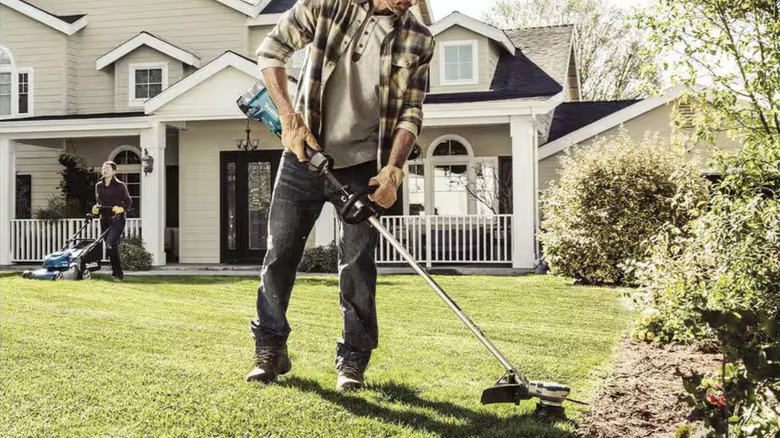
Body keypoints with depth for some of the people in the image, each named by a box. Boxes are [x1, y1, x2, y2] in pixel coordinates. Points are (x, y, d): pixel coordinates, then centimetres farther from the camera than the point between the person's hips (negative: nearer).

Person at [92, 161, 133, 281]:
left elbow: (128, 201, 0)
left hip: (117, 219, -6)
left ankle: (117, 273, -14)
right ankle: (117, 273, 16)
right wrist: (96, 208, 3)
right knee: (110, 246, 7)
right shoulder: (98, 186, 11)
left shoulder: (120, 185, -4)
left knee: (110, 244, -20)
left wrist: (121, 208, -17)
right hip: (104, 219, 6)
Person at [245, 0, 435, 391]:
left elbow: (411, 113, -2)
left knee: (358, 262, -1)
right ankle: (270, 350, 19)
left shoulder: (419, 42, -2)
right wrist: (290, 117, -11)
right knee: (280, 253, 4)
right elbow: (271, 51, -1)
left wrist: (393, 170, -14)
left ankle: (353, 359, 13)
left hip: (363, 165, 0)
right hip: (304, 154, 0)